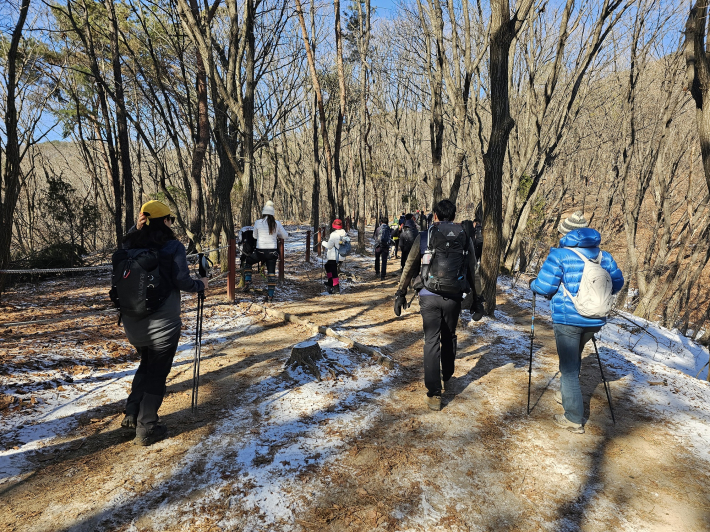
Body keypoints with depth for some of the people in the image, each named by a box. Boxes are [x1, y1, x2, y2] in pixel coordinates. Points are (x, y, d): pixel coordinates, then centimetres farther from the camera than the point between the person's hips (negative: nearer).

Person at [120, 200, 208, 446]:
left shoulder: (131, 244, 2)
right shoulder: (173, 246, -13)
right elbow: (182, 281, -16)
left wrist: (136, 229, 12)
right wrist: (201, 284, 2)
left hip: (132, 321, 6)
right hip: (162, 322, -6)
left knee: (146, 364, 27)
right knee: (157, 372, 8)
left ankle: (132, 414, 27)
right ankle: (146, 430, 17)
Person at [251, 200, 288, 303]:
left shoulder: (258, 223, -5)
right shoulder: (277, 223, -1)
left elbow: (255, 236, 11)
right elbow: (286, 236, 9)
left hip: (260, 251, -1)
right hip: (272, 252, 2)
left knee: (248, 262, 25)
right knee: (271, 273, 10)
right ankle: (270, 296, 12)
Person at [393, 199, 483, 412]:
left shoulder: (424, 237, -3)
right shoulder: (465, 239, 3)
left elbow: (409, 268, 2)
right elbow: (473, 271, 8)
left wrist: (400, 294, 11)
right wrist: (477, 298, 17)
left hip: (429, 296, -2)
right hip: (454, 298, 3)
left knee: (431, 341, 3)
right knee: (449, 337, 22)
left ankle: (434, 394, 1)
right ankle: (447, 376, 44)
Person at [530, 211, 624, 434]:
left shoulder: (560, 254, -12)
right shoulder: (602, 255, 5)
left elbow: (544, 287, -13)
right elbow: (617, 282, 11)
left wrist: (532, 284, 9)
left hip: (567, 319, -6)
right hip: (594, 321, 6)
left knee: (569, 366, 3)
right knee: (574, 360, 26)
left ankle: (574, 419, 7)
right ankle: (567, 396, 42)